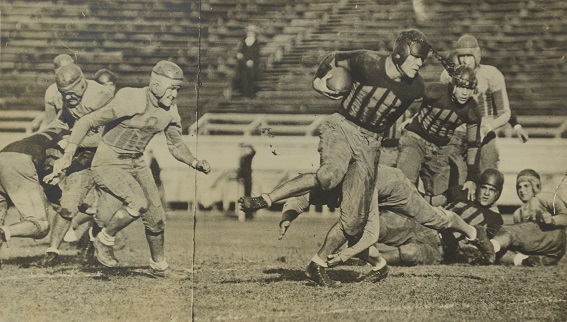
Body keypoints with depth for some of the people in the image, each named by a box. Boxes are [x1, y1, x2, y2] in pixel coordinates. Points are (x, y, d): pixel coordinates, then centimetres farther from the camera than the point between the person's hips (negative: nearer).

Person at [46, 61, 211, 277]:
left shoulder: (169, 110, -3)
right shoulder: (131, 102, -26)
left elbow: (176, 146, 10)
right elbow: (87, 122, -22)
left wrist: (195, 163, -9)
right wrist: (68, 155, -31)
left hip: (136, 163, 7)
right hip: (108, 165, -7)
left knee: (156, 218, 4)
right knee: (138, 203, -29)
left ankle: (158, 266, 28)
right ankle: (104, 241, -4)